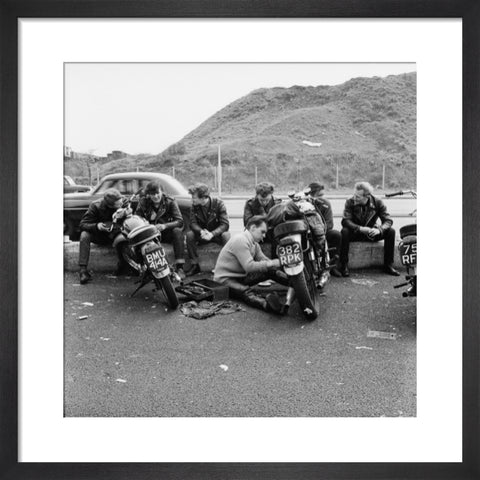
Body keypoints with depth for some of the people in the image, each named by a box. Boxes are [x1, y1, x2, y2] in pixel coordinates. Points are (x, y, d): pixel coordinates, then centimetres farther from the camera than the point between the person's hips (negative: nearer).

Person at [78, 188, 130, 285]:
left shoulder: (123, 202, -18)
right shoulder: (95, 205, -21)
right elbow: (83, 224, -21)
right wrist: (97, 226, -40)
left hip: (115, 233, -1)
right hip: (98, 235, 1)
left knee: (121, 240, -36)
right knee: (84, 235, -30)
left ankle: (123, 266, -7)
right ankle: (83, 270, -26)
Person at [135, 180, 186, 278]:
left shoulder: (170, 201, -10)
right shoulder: (143, 201, -3)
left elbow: (180, 221, -18)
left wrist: (164, 226, -35)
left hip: (167, 232, -1)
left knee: (177, 231, -33)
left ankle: (179, 267, -32)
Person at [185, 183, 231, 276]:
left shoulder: (218, 203, -18)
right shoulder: (194, 206, -8)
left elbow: (225, 224, -22)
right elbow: (193, 223, -10)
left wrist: (212, 234, -38)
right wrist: (201, 231, -33)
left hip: (217, 234, -3)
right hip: (202, 235, 3)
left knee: (226, 235, -35)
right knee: (189, 235, -26)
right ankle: (195, 265, -14)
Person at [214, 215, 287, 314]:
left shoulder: (254, 244, 8)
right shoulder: (240, 240, -22)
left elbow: (265, 261, 3)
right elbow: (249, 266, -30)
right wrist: (272, 263, -30)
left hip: (241, 276, 10)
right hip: (225, 280, -10)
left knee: (271, 271, -3)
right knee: (246, 292, -41)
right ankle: (266, 304, -66)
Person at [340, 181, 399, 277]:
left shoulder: (377, 203, -10)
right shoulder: (350, 202, -15)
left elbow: (388, 220, -13)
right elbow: (345, 221, -24)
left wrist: (379, 229, -35)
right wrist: (360, 228, -40)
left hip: (372, 234, 2)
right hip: (355, 233, -2)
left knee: (391, 231, -20)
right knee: (344, 231, -34)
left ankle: (388, 265, -9)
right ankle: (344, 266, -25)